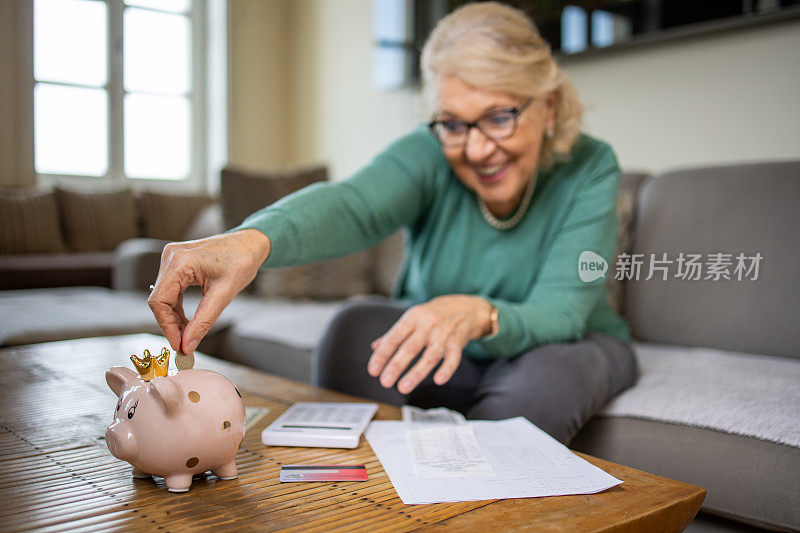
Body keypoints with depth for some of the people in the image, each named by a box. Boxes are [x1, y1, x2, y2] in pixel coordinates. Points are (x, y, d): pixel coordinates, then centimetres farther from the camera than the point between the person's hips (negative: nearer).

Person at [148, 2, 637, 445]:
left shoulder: (589, 170, -20)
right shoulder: (427, 154, -19)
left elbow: (560, 315, -29)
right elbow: (350, 204, -41)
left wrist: (479, 315, -51)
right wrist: (251, 240, -63)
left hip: (565, 344, 0)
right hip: (433, 347, 1)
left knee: (552, 373, -35)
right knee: (357, 328, -27)